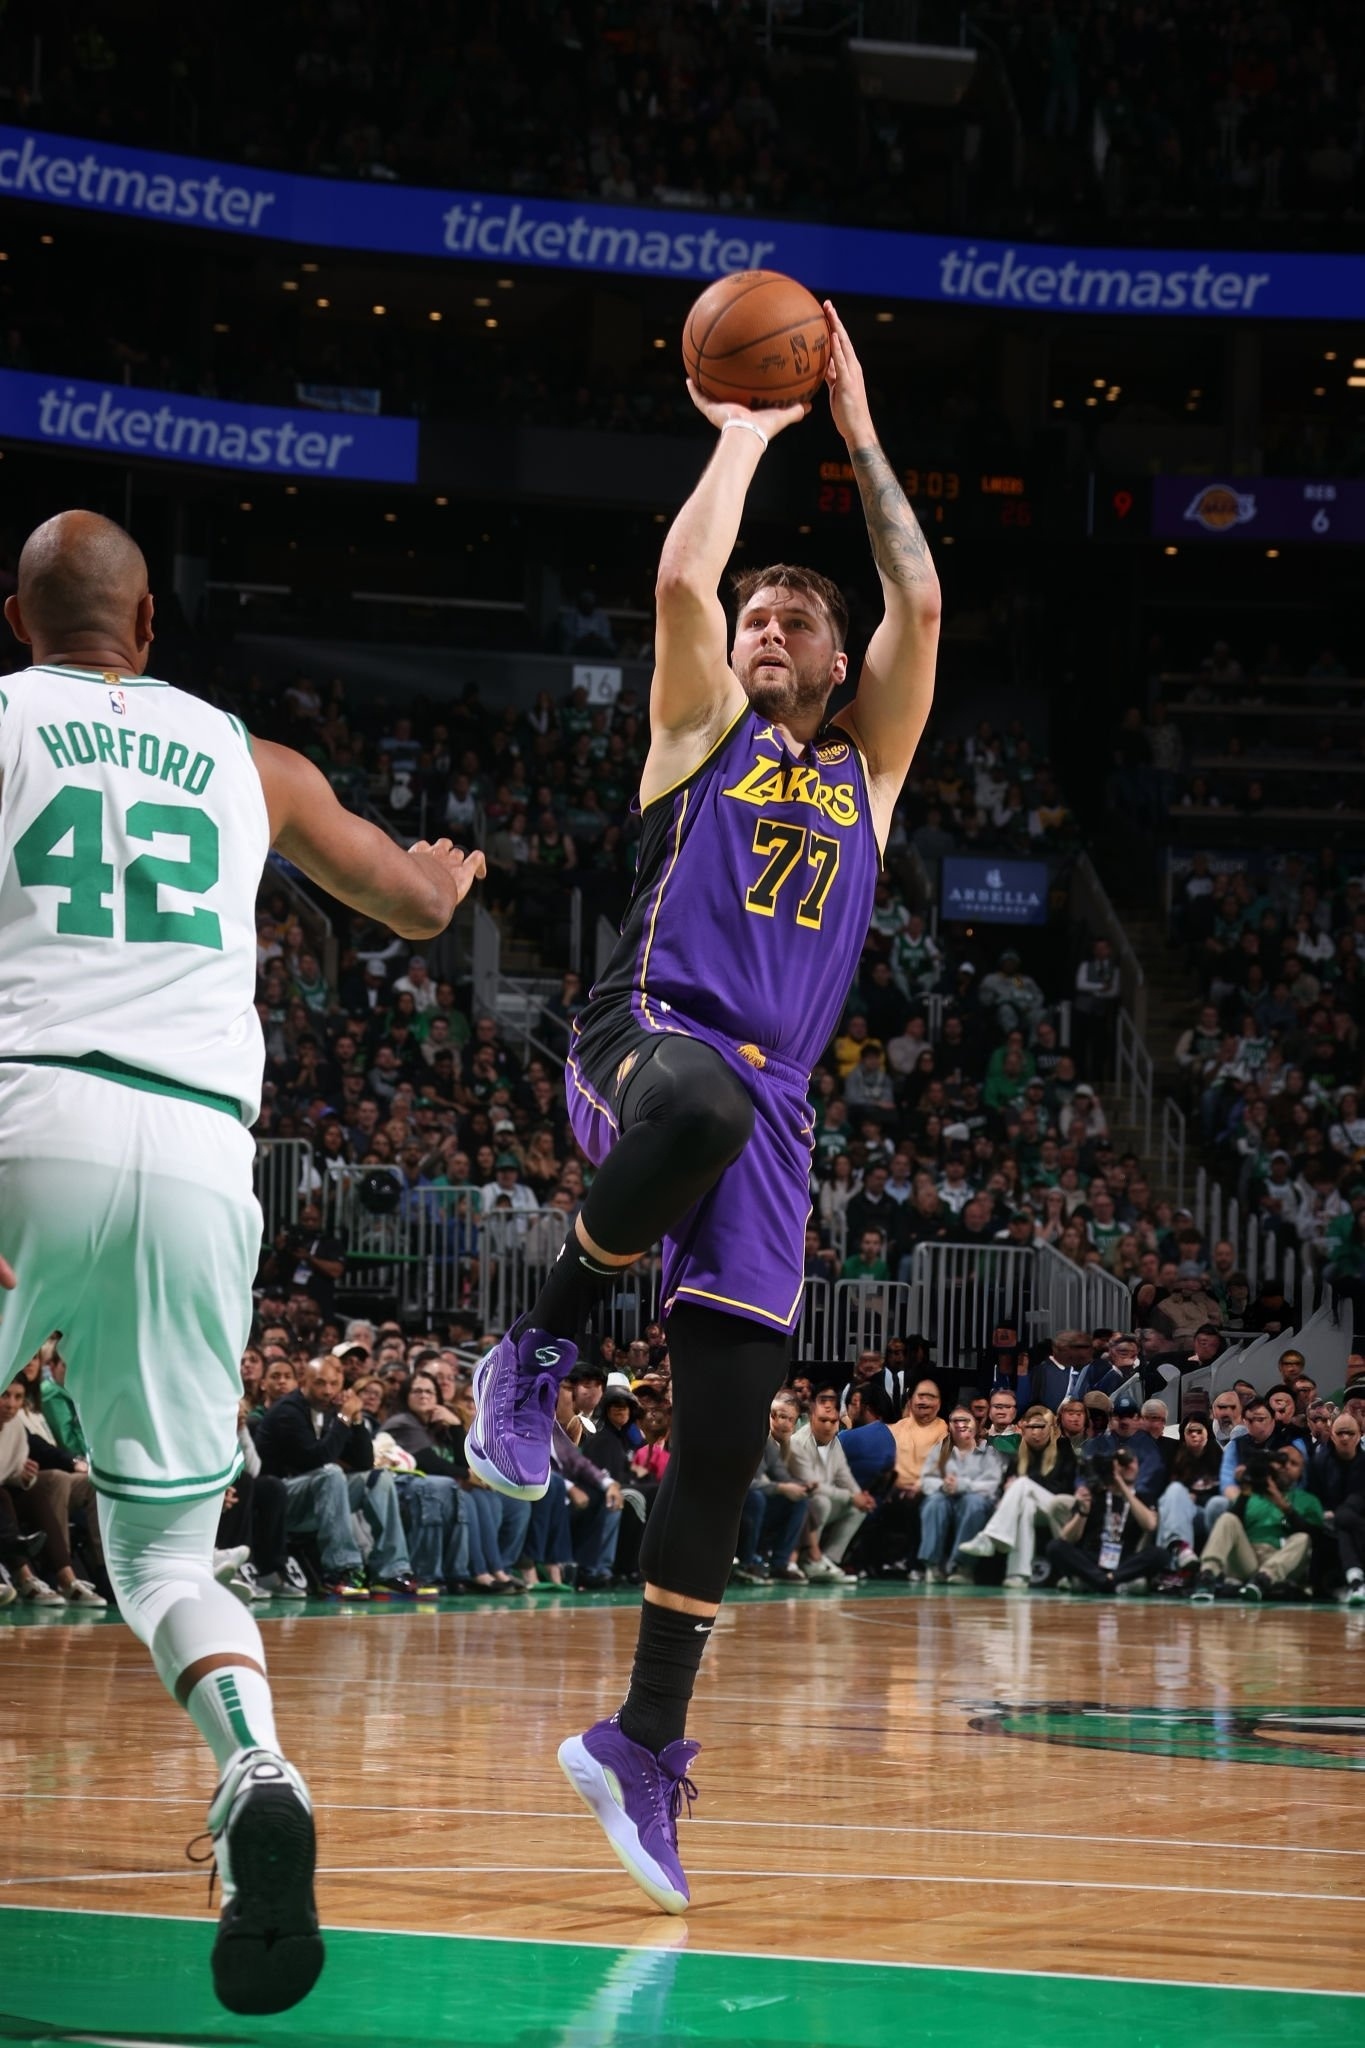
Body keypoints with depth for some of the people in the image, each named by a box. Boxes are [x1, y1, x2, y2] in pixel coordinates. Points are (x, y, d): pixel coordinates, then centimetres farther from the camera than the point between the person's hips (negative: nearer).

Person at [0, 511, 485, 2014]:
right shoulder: (244, 758, 22)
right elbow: (419, 905, 36)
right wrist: (448, 867, 56)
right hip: (203, 1155, 3)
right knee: (167, 1548, 10)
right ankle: (255, 1771, -20)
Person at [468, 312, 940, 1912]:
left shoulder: (866, 767, 23)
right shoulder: (701, 729, 16)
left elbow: (918, 602, 11)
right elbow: (683, 577, 1)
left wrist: (857, 434, 16)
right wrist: (748, 426, 13)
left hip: (771, 1103, 4)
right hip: (647, 1039, -4)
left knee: (725, 1432, -3)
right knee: (704, 1103, -43)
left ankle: (647, 1741, 5)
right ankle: (542, 1346, -21)